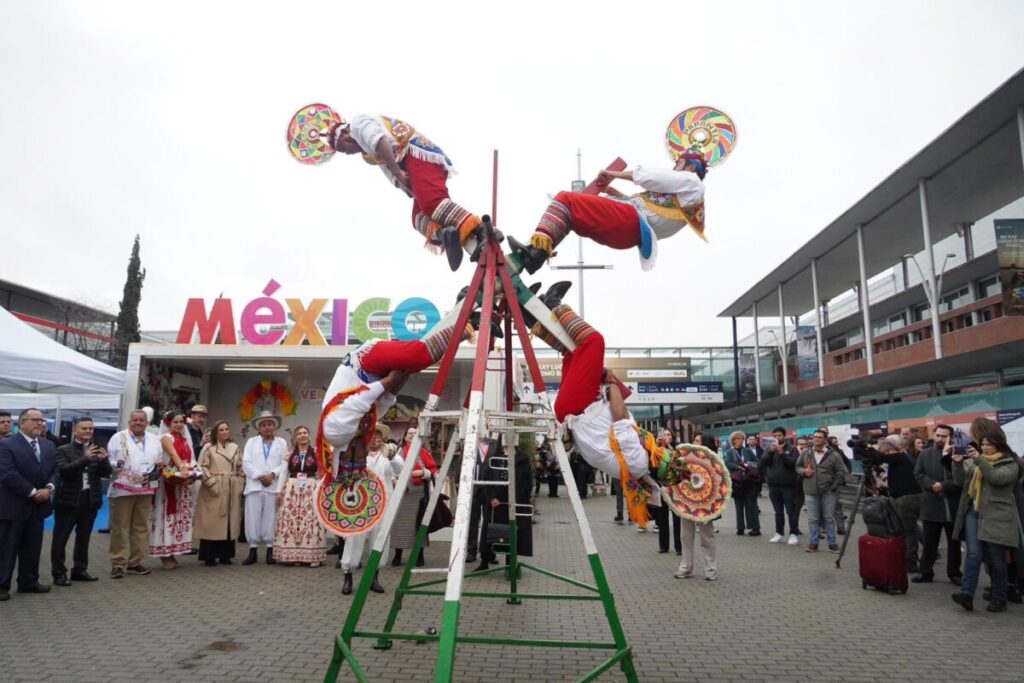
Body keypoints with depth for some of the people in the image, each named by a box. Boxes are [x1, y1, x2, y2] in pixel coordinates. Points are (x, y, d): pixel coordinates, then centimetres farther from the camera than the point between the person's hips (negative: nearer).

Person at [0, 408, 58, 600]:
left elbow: (55, 471, 10)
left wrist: (49, 488, -10)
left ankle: (29, 581, 22)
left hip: (38, 505, 6)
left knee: (33, 547, 12)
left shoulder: (49, 446, 11)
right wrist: (32, 492, -17)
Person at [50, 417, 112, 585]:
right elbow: (63, 470, -18)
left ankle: (80, 570, 22)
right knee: (61, 537, 2)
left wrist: (103, 460, -22)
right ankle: (59, 573, 10)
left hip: (90, 499, 4)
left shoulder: (98, 450, 6)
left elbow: (106, 473, -1)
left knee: (84, 537, 12)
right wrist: (85, 458, -31)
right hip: (68, 499, -3)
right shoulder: (64, 450, -3)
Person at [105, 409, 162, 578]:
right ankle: (118, 563, 7)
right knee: (120, 527, 0)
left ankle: (135, 562, 18)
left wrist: (158, 470, -4)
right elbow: (108, 460, -3)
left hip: (145, 490, 4)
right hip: (122, 489, -4)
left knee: (141, 527, 9)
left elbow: (160, 462, 15)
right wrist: (115, 464, -22)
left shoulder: (154, 440, 13)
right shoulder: (118, 438, 1)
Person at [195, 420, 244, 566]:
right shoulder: (208, 447, 0)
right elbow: (202, 468, -8)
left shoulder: (235, 448, 13)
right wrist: (212, 484, -14)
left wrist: (240, 486, 5)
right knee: (212, 523, -2)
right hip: (213, 491, -4)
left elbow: (240, 469, 14)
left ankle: (225, 555, 14)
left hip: (232, 492, 4)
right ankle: (209, 556, 5)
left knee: (229, 523, 6)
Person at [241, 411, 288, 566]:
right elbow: (246, 463, 3)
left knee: (270, 518, -1)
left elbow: (285, 464, 3)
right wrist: (260, 476, -8)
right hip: (254, 485, 1)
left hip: (273, 486, -1)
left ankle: (270, 550, 5)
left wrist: (272, 474, -12)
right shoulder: (251, 442, 15)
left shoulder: (282, 443, 13)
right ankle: (252, 550, 5)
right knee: (252, 518, -2)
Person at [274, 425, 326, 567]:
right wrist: (280, 491, 2)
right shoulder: (289, 453, 9)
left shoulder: (316, 452, 5)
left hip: (311, 489, -2)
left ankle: (313, 556, -2)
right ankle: (292, 555, 6)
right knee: (290, 520, -2)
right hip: (292, 489, 2)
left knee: (311, 519, -5)